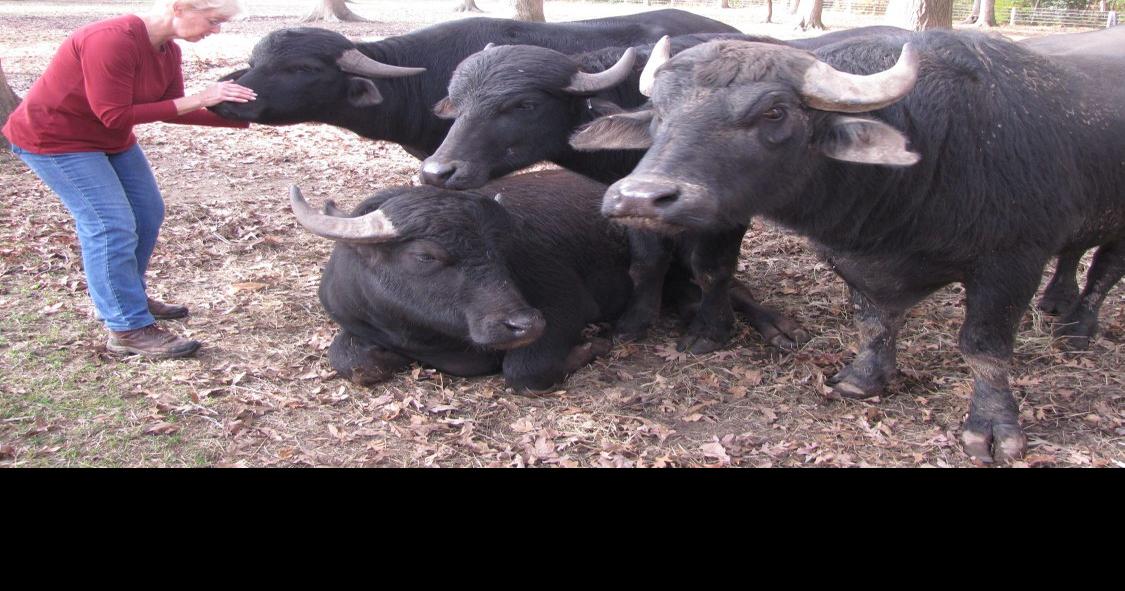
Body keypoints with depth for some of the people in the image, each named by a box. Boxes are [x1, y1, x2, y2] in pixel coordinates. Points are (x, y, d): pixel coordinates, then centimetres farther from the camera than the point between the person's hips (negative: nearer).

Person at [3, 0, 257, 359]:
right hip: (54, 139, -9)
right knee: (112, 226, -14)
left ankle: (125, 299, 30)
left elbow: (172, 111, -1)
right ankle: (128, 330, -6)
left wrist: (240, 118, -10)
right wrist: (197, 99, -32)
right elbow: (115, 115, -31)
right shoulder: (112, 41, -32)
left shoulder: (168, 50, -6)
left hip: (111, 139, 9)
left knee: (147, 215, 13)